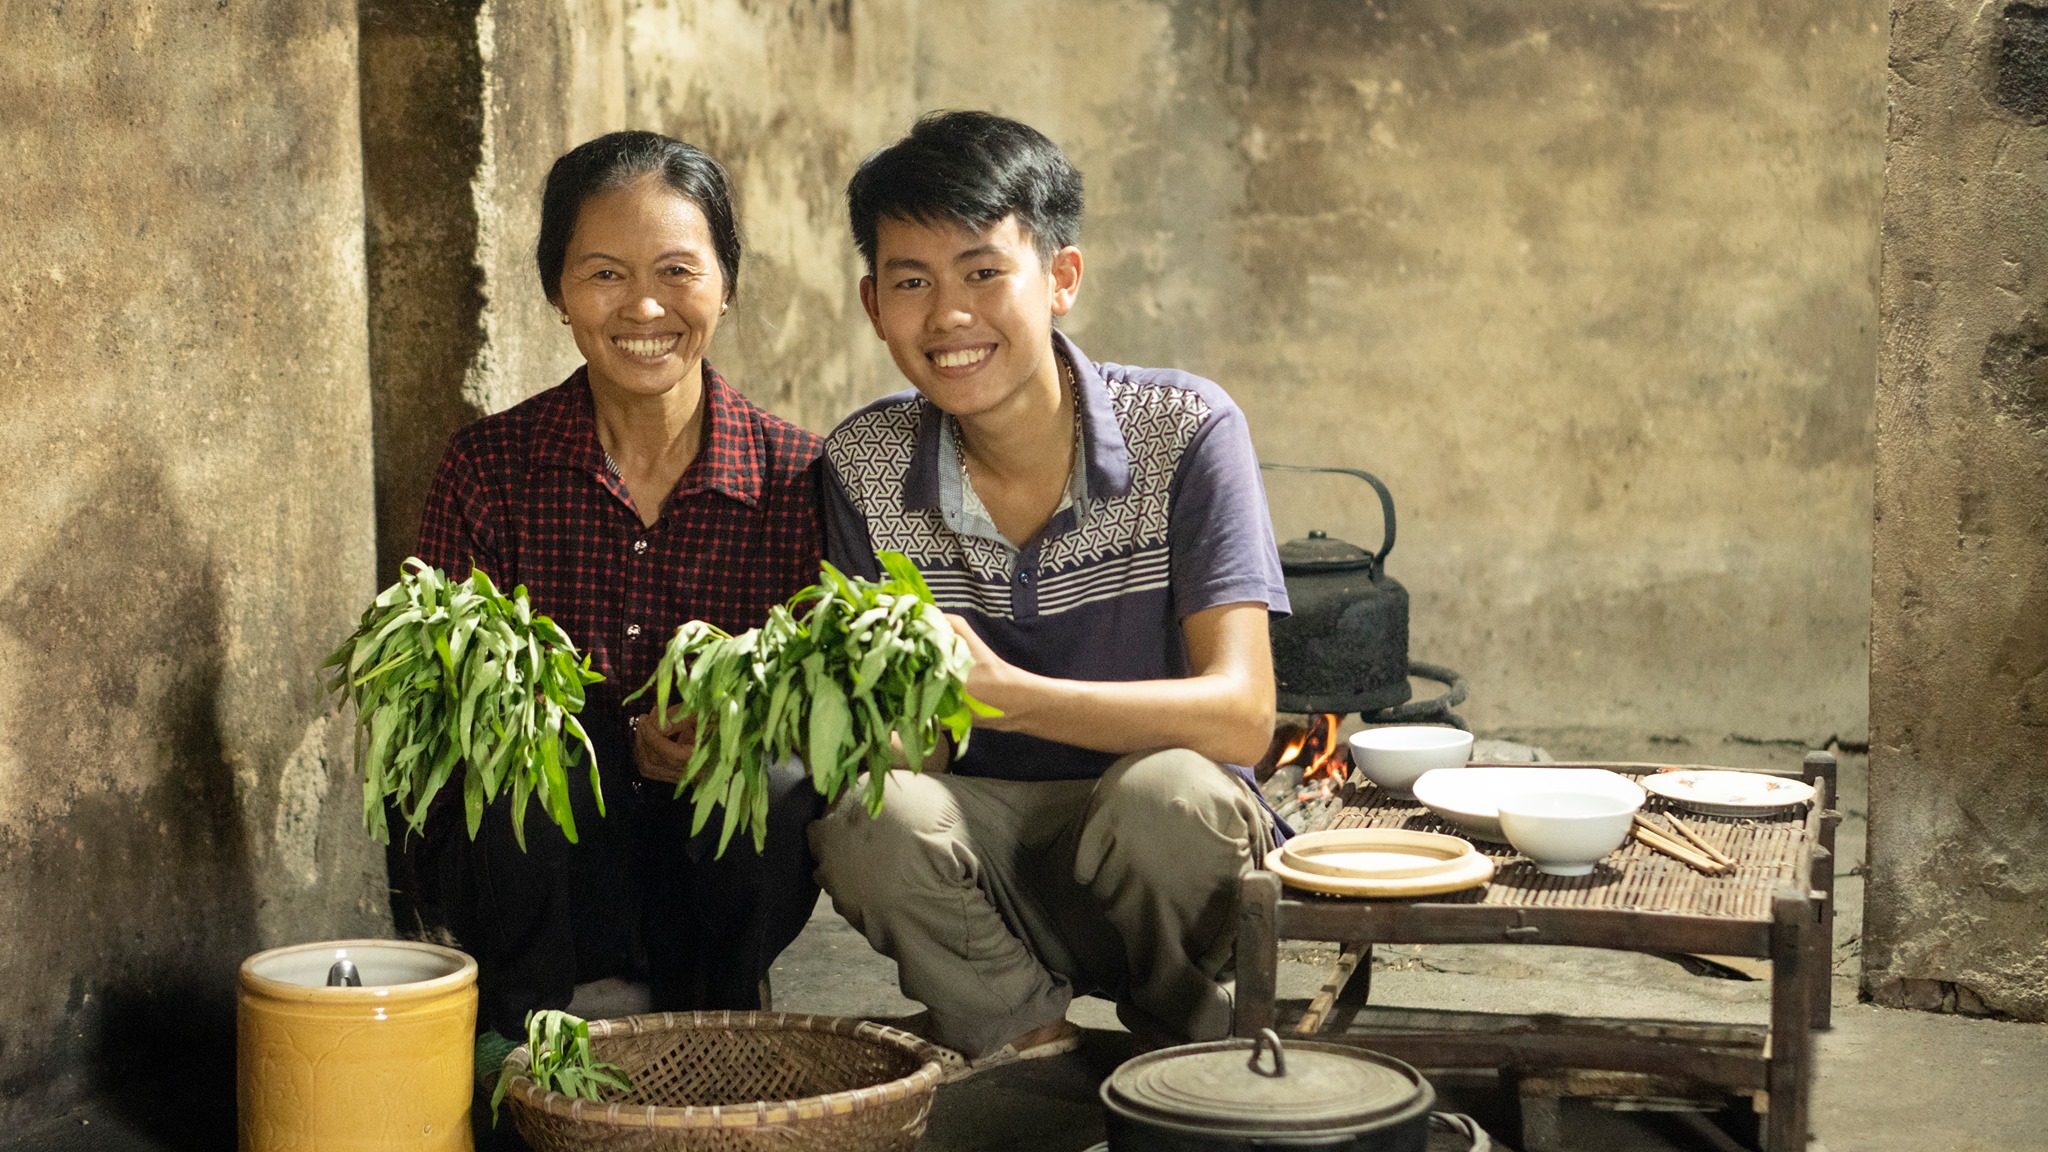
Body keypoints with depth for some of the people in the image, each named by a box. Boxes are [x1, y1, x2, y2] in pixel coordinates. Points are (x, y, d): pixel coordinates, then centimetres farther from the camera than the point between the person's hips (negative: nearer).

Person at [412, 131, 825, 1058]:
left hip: (718, 873, 1)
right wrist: (623, 738, -27)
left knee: (779, 780, -29)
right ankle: (517, 1033, -3)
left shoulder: (796, 476, -4)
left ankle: (713, 1019, 1)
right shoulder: (489, 468, -4)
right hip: (538, 867, -1)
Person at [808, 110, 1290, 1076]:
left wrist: (1003, 694, -34)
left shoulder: (1183, 429, -11)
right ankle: (1025, 1046, -2)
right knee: (868, 814, -29)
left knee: (1167, 789, -34)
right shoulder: (864, 464, -3)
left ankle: (1196, 1063, -3)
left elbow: (1241, 714, -20)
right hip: (985, 845, 2)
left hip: (1164, 851, -1)